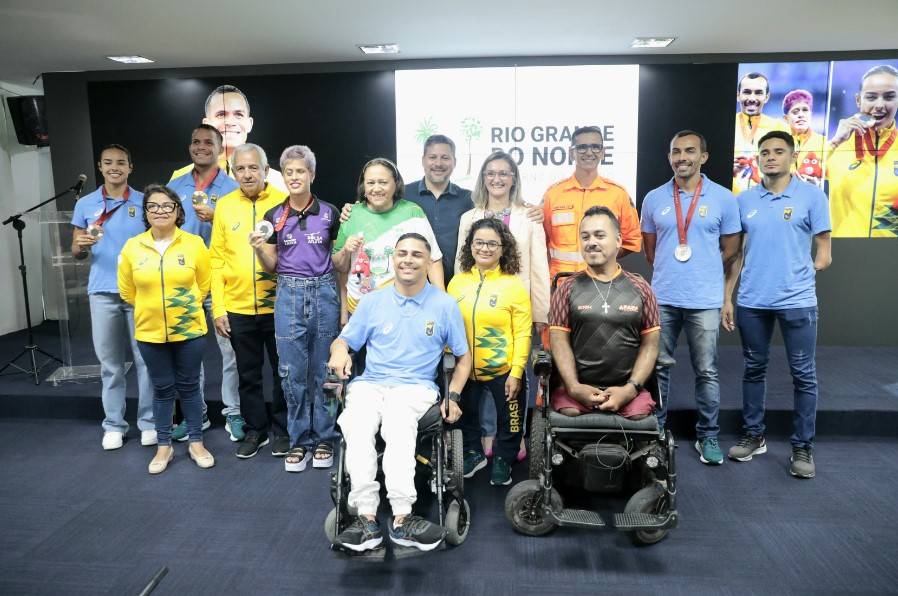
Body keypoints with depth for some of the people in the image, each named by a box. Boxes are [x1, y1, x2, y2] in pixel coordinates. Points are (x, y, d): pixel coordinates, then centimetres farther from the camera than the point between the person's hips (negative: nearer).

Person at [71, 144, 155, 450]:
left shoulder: (144, 203, 4)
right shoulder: (85, 204, 8)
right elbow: (76, 252, 11)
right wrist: (83, 245, -13)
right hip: (102, 292, 2)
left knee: (146, 359, 2)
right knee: (110, 362, 7)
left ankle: (149, 422, 12)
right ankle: (114, 425, 17)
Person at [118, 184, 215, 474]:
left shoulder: (194, 243, -8)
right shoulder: (132, 247, -4)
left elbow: (205, 283, 3)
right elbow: (127, 290, 8)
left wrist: (185, 306, 9)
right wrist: (150, 308, 14)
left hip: (189, 330, -1)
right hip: (150, 332, 1)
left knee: (189, 387, 10)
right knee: (162, 389, 11)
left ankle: (196, 443, 24)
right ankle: (164, 446, 26)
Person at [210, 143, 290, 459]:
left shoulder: (284, 202, -4)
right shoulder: (224, 205, 4)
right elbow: (217, 259, 4)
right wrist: (218, 308, 0)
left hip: (278, 306, -2)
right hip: (238, 308, 3)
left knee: (282, 372, 10)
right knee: (248, 374, 15)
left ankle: (282, 430, 27)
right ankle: (255, 430, 31)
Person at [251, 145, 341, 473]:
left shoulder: (330, 213, 2)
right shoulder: (274, 216, 5)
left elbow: (339, 261, 8)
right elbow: (271, 266, 9)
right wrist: (259, 249, -10)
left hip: (324, 292, -1)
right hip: (288, 295, 1)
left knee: (323, 370, 5)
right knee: (293, 372, 3)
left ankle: (324, 438, 20)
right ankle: (299, 440, 18)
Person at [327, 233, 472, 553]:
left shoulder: (445, 304, 8)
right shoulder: (372, 301, 14)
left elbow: (464, 357, 13)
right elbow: (342, 341, 16)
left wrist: (453, 396, 0)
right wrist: (340, 350, -9)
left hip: (416, 387, -2)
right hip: (369, 384, 2)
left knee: (396, 422, -36)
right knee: (356, 426, -33)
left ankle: (401, 519, -34)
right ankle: (367, 516, -33)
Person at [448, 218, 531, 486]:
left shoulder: (514, 285, -10)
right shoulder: (457, 282, 1)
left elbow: (522, 334, -11)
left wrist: (516, 373, -15)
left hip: (503, 370, -3)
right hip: (464, 369, 3)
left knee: (508, 421, 12)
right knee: (466, 415, 21)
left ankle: (502, 460, 37)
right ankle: (473, 453, 44)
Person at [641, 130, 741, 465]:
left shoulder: (723, 198, 0)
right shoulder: (654, 199, 5)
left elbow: (731, 250, 6)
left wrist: (702, 276, 12)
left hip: (705, 301, -1)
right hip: (662, 299, 2)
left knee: (706, 372, 6)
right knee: (658, 367, 10)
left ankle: (708, 436, 20)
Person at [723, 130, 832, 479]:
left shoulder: (812, 196, 0)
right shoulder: (745, 200, 7)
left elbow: (823, 256, 3)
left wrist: (798, 275, -3)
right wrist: (727, 298, 6)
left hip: (797, 301, -2)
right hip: (751, 301, 3)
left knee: (803, 375, 4)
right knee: (754, 369, 12)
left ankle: (802, 447, 17)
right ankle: (753, 436, 27)